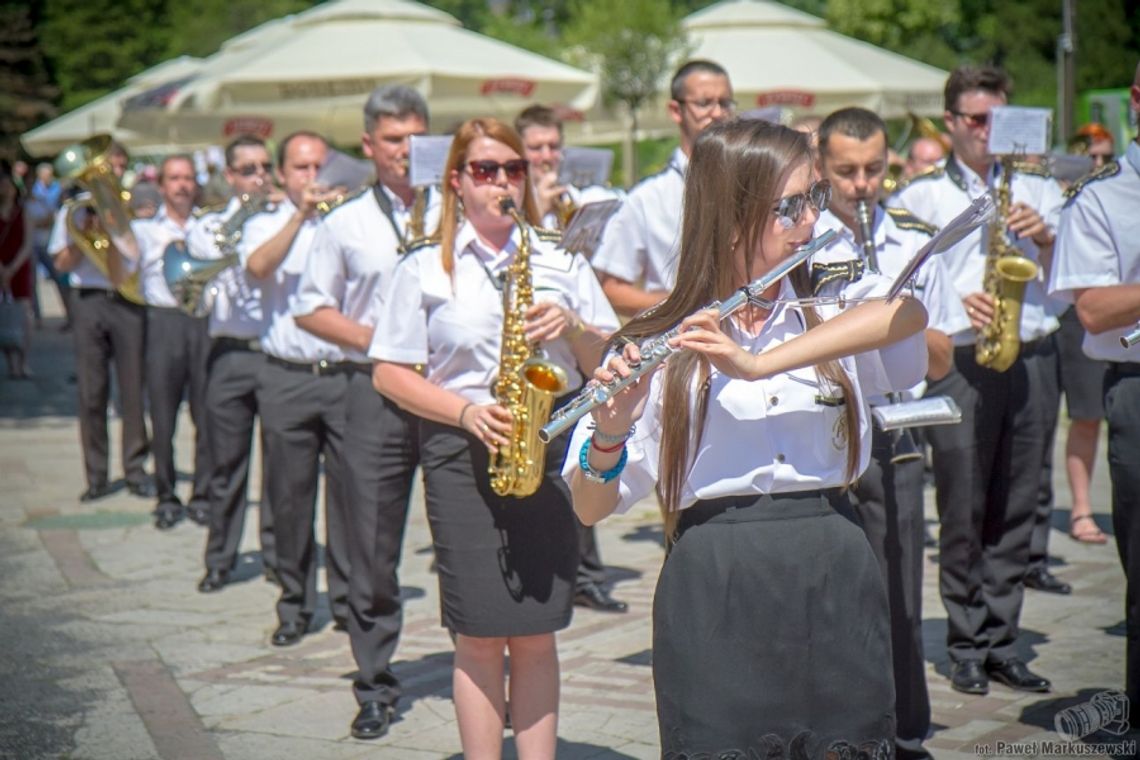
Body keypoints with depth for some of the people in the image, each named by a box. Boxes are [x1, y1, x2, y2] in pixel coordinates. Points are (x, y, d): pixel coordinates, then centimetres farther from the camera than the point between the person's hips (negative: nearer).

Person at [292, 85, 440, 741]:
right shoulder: (345, 223, 10)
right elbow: (310, 308, 11)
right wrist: (369, 337, -5)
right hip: (376, 391, 1)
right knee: (373, 546, 3)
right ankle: (376, 686, 13)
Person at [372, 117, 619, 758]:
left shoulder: (562, 261, 12)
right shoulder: (426, 268, 7)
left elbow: (608, 363, 11)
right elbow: (390, 372, 3)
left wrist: (572, 327, -10)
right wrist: (465, 412, -11)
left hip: (551, 449, 2)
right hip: (463, 455, -1)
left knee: (537, 634, 3)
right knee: (480, 635, -1)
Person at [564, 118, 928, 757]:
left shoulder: (834, 310, 8)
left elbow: (909, 314, -17)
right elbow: (591, 508, -2)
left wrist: (760, 364, -26)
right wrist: (609, 435, -23)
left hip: (837, 581, 3)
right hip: (717, 598, -3)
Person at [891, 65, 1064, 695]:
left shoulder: (1038, 190, 16)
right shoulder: (919, 196, 8)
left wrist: (1045, 239, -6)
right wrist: (952, 304, -14)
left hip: (1028, 358, 3)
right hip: (957, 364, -3)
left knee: (1016, 510, 4)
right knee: (963, 513, -3)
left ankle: (1001, 642, 12)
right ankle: (967, 647, 7)